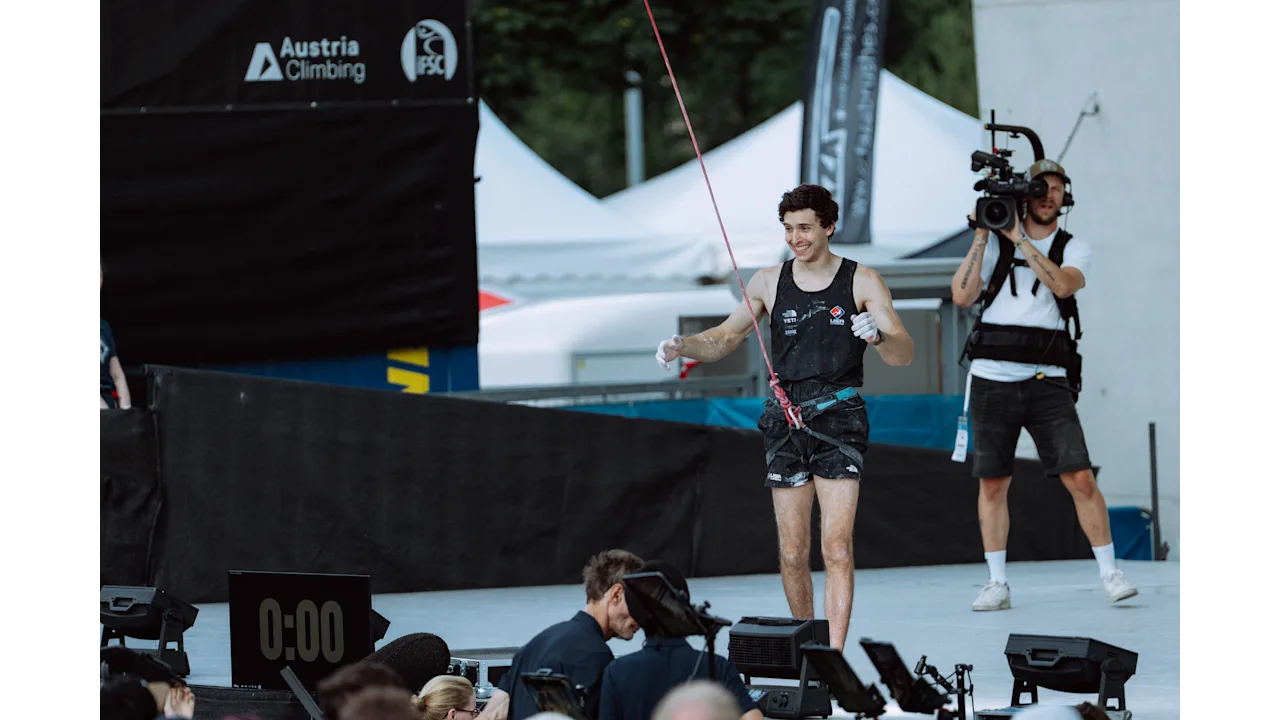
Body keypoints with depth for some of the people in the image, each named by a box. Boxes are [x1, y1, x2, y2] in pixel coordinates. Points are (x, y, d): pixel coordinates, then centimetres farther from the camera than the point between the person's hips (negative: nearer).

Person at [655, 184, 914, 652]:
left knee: (837, 547, -15)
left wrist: (879, 336, -29)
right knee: (792, 554, 3)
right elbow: (724, 339, 15)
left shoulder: (861, 281, 0)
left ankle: (833, 655, -20)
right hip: (785, 419, 3)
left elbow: (905, 354, -6)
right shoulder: (769, 283, 9)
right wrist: (683, 346, -6)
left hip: (839, 419, -3)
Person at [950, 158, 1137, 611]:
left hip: (1047, 382, -1)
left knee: (1080, 478, -9)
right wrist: (981, 238, -5)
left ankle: (1110, 574, -1)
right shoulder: (994, 244, 9)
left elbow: (1062, 284, -14)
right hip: (992, 379, 1)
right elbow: (962, 296, -2)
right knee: (992, 483, 2)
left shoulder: (1075, 249, 7)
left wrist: (1020, 239, -14)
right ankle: (997, 584, 9)